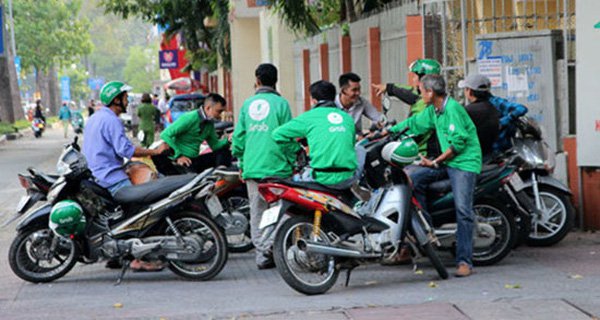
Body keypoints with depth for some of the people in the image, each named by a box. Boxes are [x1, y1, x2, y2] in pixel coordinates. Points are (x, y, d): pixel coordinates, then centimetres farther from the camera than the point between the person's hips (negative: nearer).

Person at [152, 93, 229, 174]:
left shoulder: (210, 123, 10)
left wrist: (227, 140, -5)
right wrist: (179, 156, -20)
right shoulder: (189, 118, -14)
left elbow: (215, 145, 17)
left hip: (194, 160, 6)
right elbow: (165, 135, -18)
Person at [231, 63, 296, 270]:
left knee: (257, 211, 7)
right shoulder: (280, 103, -3)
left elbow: (239, 135, 10)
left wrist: (241, 163, 19)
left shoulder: (247, 104, 9)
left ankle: (262, 253, 5)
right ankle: (274, 244, -15)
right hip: (277, 167, -4)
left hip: (252, 167, 4)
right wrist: (292, 162, 4)